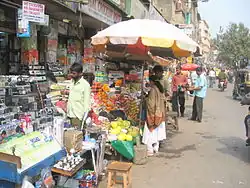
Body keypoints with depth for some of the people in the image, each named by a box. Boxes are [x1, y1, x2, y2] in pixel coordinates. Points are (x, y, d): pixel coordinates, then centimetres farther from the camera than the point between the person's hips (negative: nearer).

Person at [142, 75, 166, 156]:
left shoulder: (153, 90, -19)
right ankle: (156, 147, 27)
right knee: (157, 131, 18)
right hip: (160, 113, 9)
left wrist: (146, 99, -4)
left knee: (150, 131, -2)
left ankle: (150, 150, 1)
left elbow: (151, 103, -21)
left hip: (153, 113, -9)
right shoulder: (160, 89, 6)